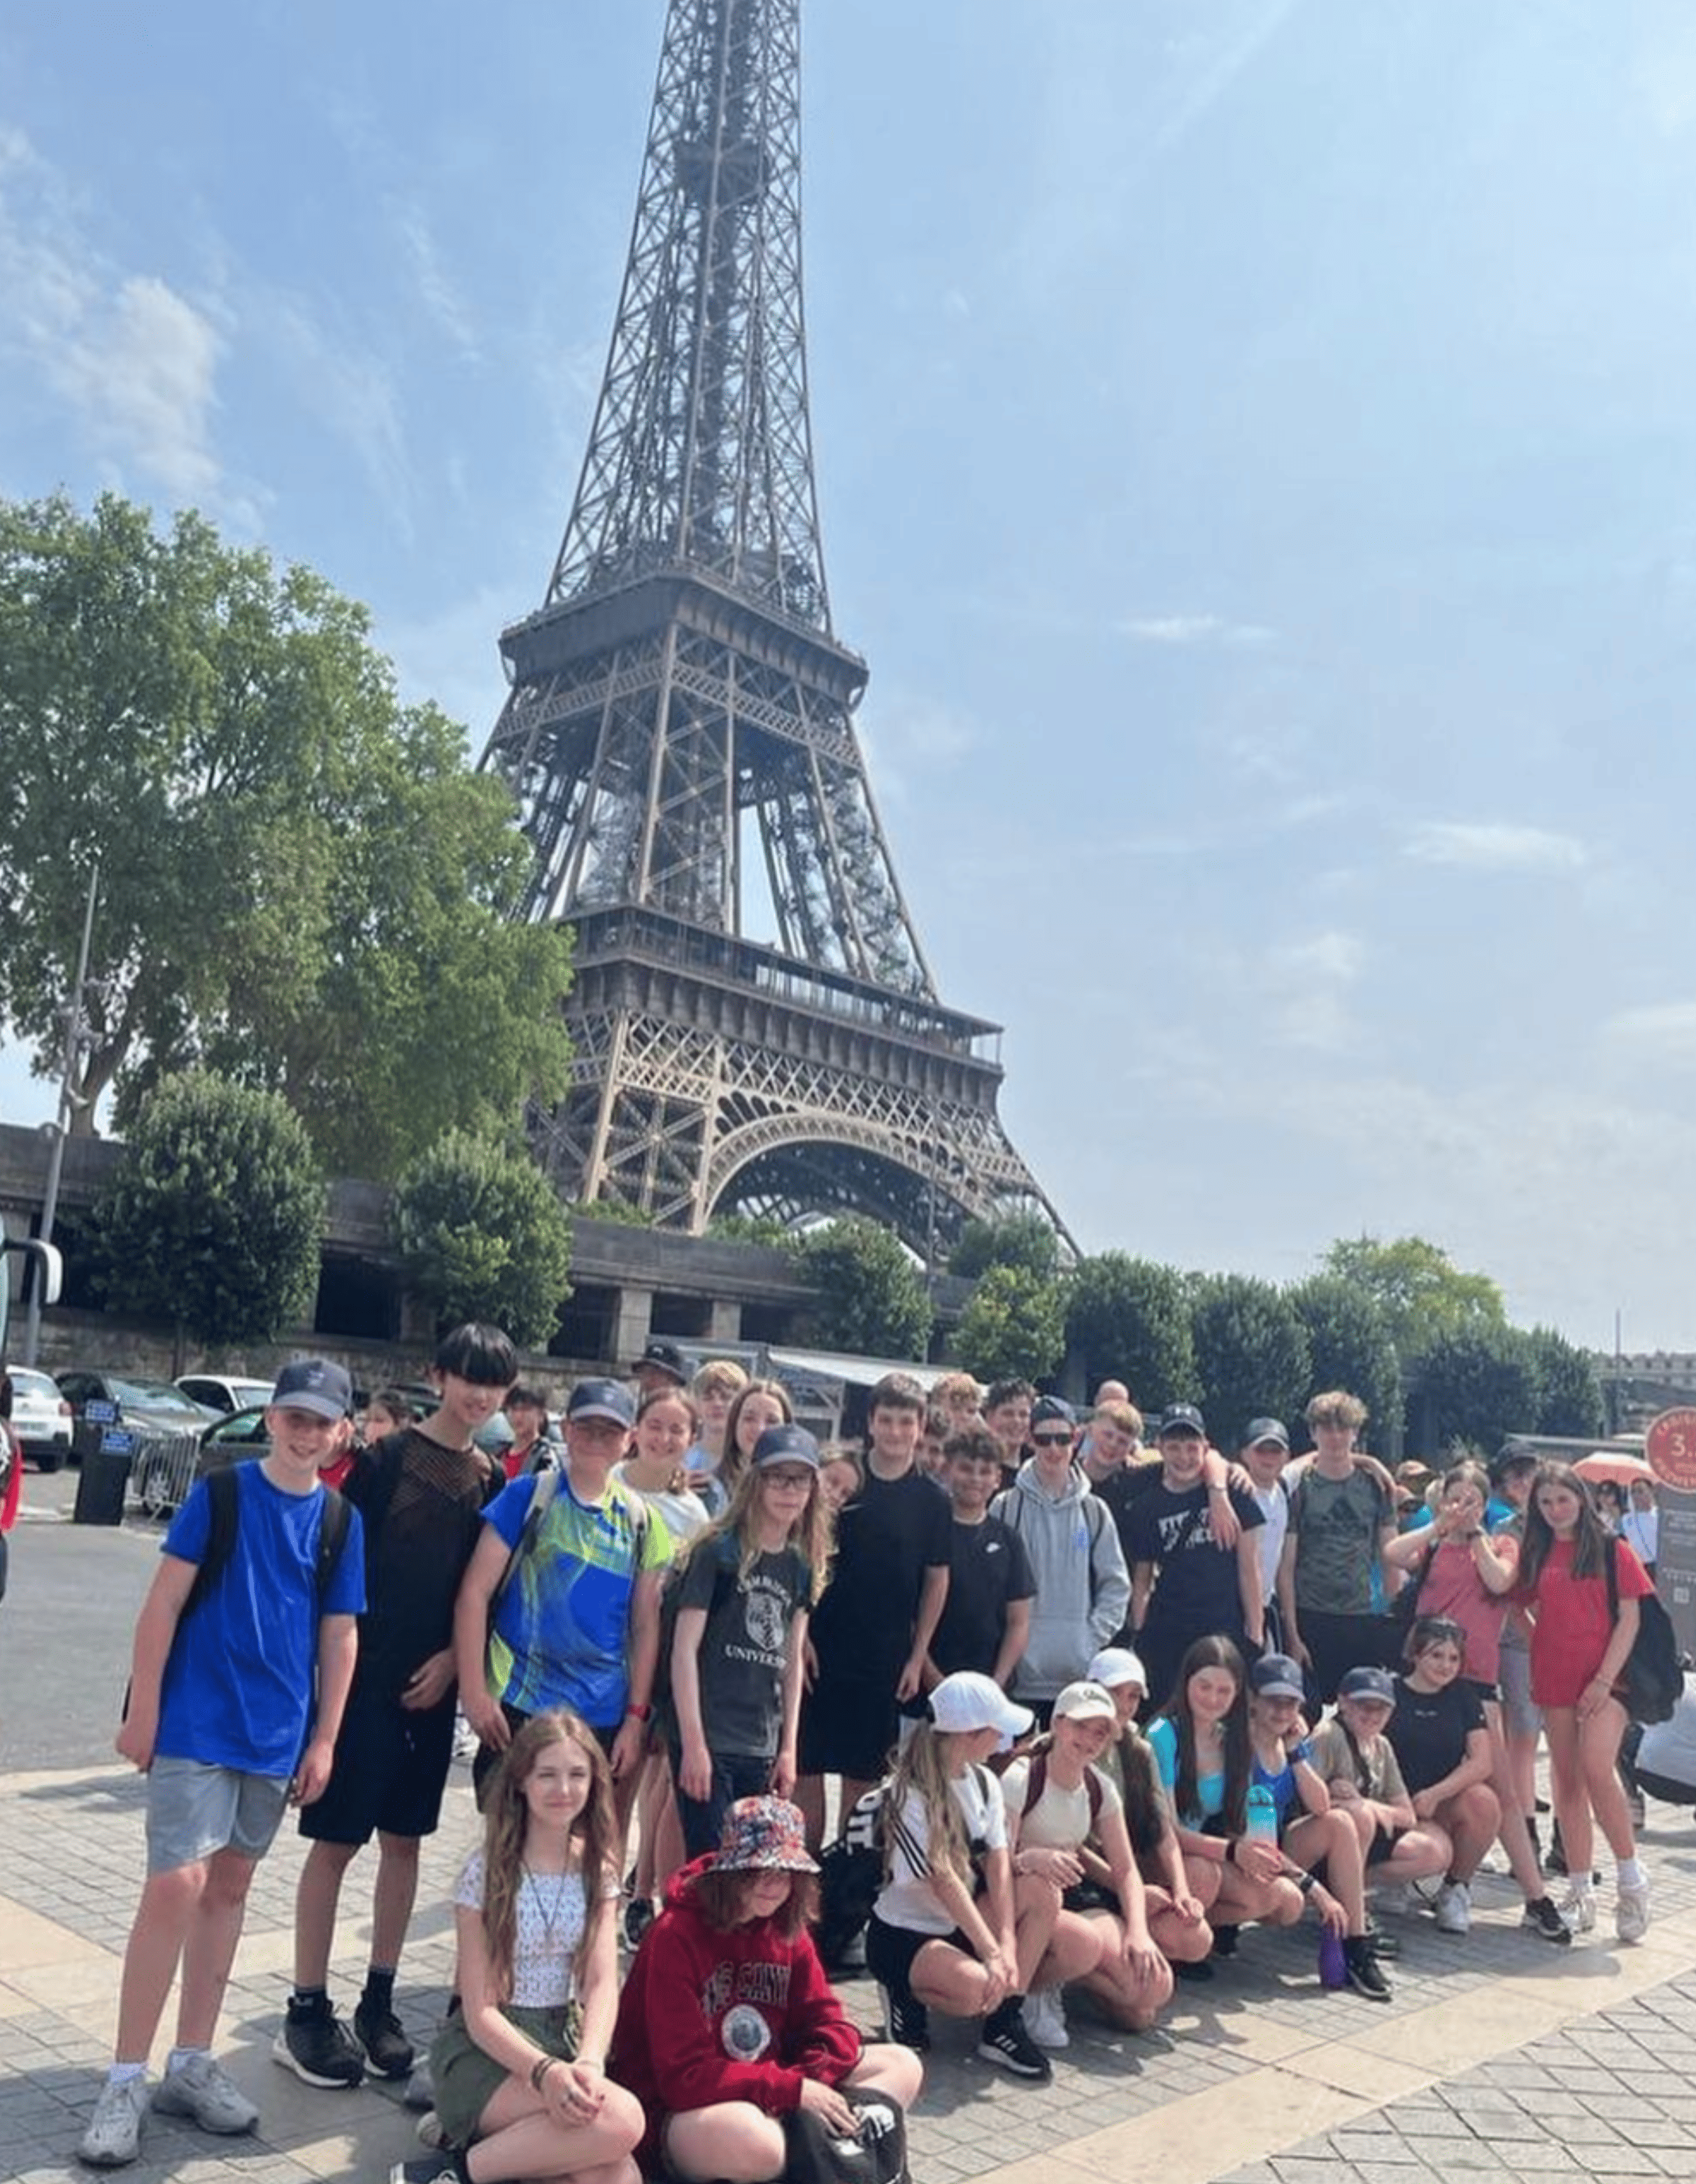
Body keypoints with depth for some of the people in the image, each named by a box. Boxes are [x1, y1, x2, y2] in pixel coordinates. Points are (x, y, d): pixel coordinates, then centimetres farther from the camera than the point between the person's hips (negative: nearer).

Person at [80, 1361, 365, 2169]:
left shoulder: (341, 1520, 1)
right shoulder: (219, 1492, -8)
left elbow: (339, 1635, 5)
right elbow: (164, 1604, -6)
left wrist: (323, 1739, 3)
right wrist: (143, 1710, -8)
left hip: (277, 1737, 4)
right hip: (196, 1724, -4)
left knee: (229, 1888, 13)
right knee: (176, 1886, -8)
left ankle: (191, 2064, 24)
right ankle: (126, 2079, 5)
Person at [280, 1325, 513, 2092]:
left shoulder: (494, 1481, 6)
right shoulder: (387, 1457, -7)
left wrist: (454, 1658, -4)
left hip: (434, 1683, 5)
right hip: (364, 1675, -4)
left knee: (404, 1840, 12)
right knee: (336, 1842, 2)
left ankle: (378, 2004, 24)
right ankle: (306, 2010, 14)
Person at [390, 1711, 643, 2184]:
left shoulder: (598, 1869, 4)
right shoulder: (487, 1873, -10)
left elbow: (602, 1984, -4)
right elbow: (480, 2011, -11)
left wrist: (589, 2062, -24)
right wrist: (544, 2072, -27)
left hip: (563, 2039, 4)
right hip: (487, 2048, -4)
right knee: (621, 2120, -29)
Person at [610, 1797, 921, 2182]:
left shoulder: (788, 1928, 4)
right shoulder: (677, 1935, -19)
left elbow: (827, 2023, 3)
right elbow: (684, 2075, -21)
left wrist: (812, 2079, -20)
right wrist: (793, 2089, -25)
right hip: (679, 2114, -7)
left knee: (902, 2066, -3)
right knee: (749, 2137, -41)